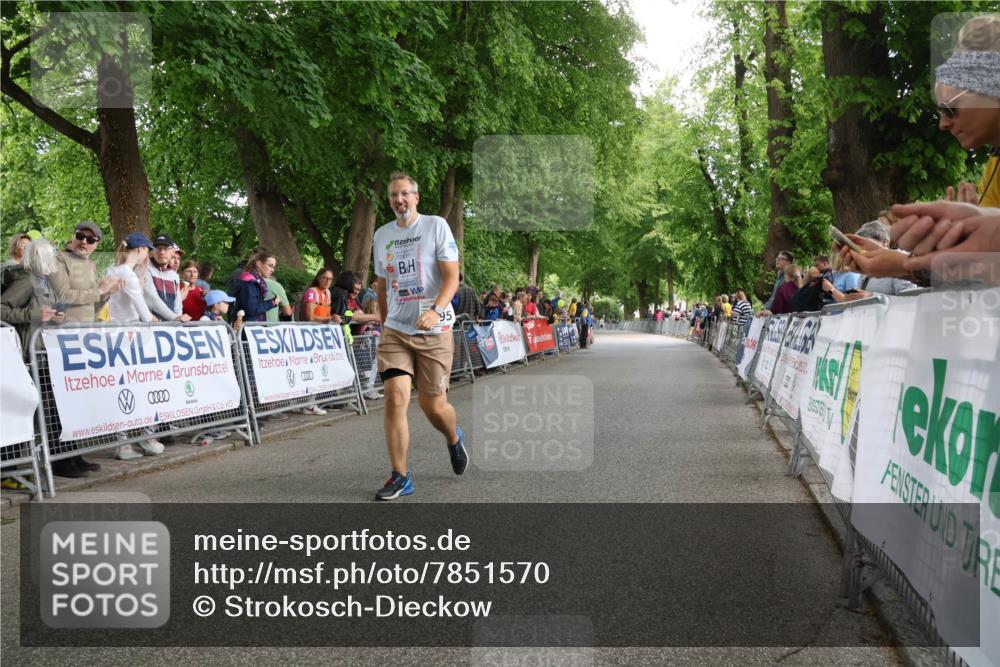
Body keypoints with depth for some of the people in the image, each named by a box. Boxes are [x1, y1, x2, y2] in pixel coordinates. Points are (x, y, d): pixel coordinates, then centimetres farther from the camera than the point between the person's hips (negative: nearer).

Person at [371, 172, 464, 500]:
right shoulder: (381, 235, 12)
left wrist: (436, 310, -25)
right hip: (395, 330, 3)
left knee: (432, 404, 2)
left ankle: (454, 438, 37)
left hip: (434, 330, -3)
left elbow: (452, 277, -9)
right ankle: (400, 477, -1)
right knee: (395, 398, -11)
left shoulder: (436, 226, -2)